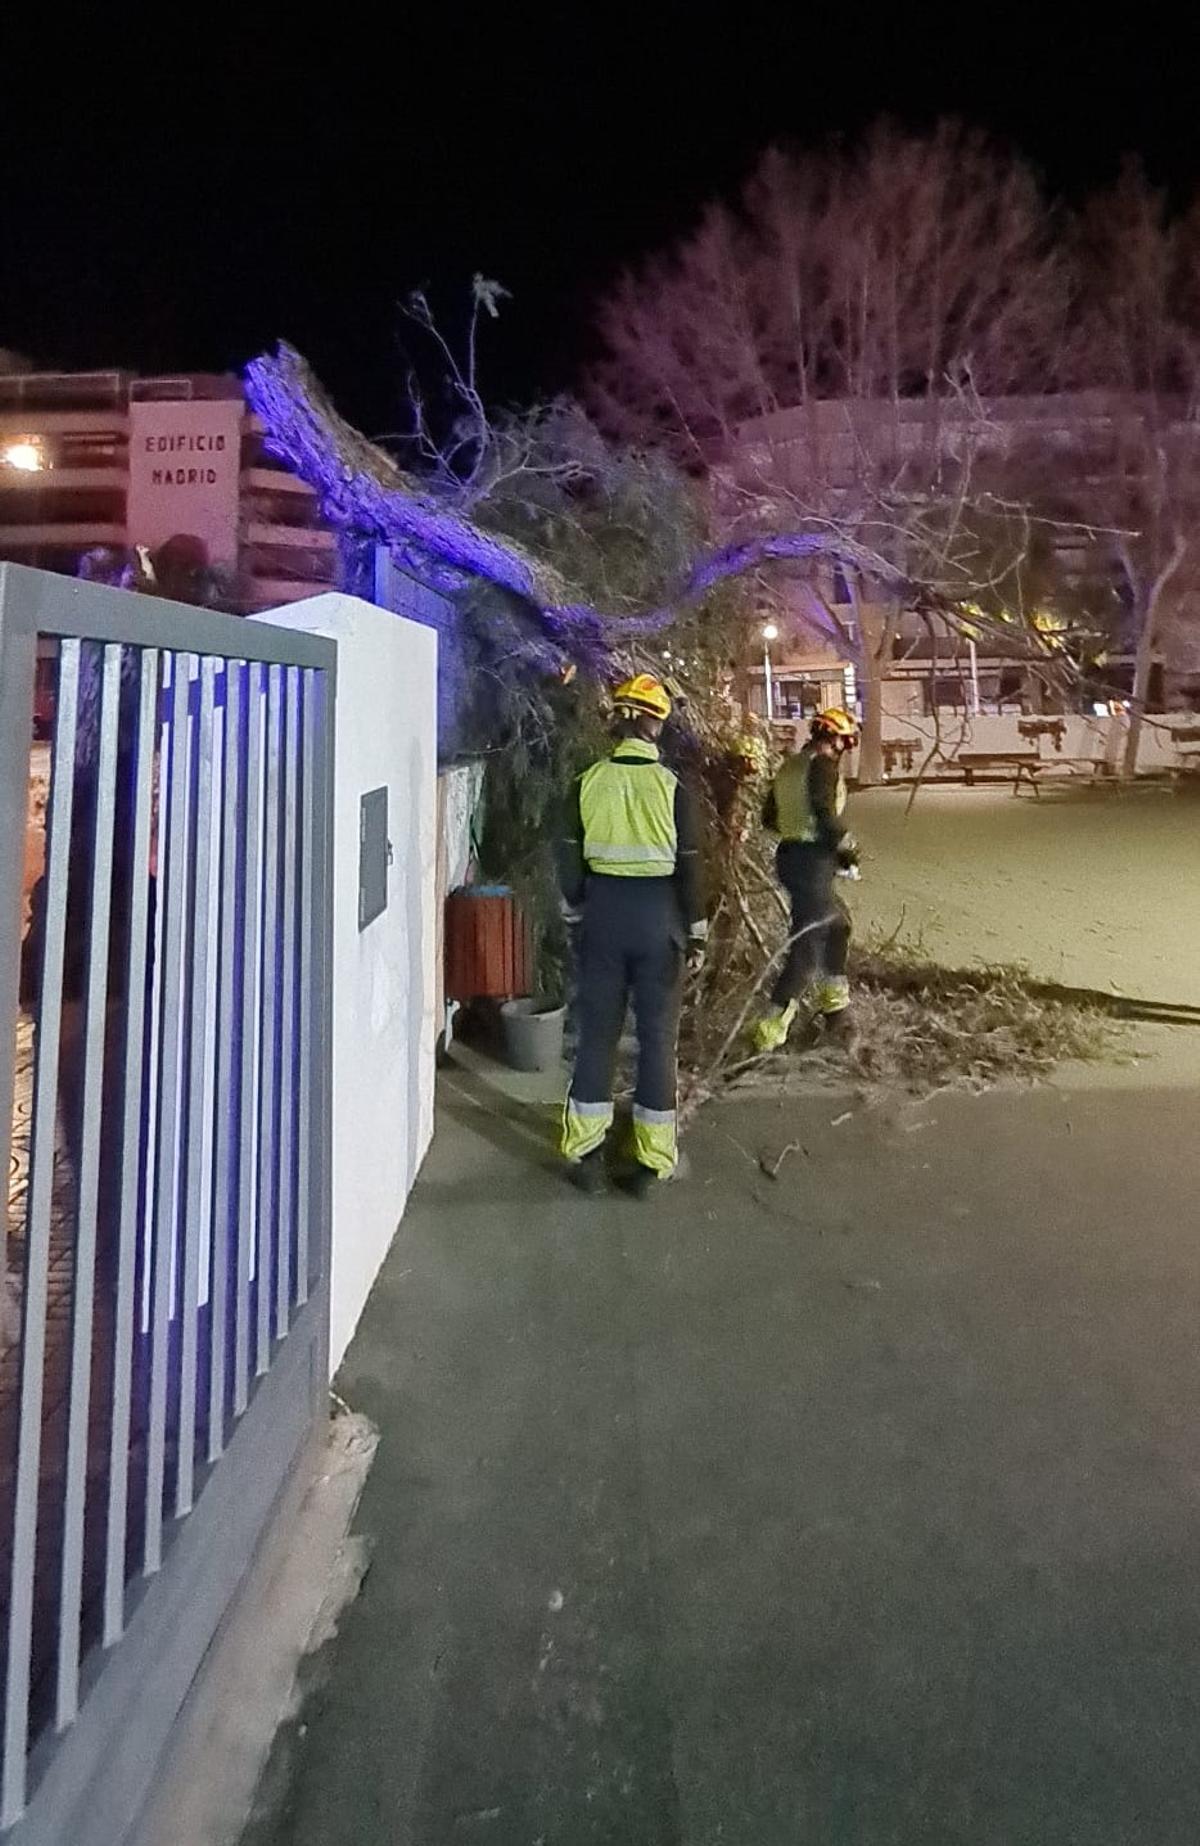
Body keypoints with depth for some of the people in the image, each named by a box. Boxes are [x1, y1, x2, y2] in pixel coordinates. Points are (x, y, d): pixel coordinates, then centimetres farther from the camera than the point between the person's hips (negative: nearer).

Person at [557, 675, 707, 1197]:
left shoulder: (588, 782, -2)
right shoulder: (670, 785, -8)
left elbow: (569, 859, 2)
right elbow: (689, 865, -7)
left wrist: (575, 915, 16)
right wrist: (696, 934, 2)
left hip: (602, 911, 2)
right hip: (658, 917, -2)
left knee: (597, 1032, 12)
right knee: (657, 1036, 7)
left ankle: (585, 1154, 18)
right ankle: (652, 1161, 14)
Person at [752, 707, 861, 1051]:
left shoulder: (790, 766, 16)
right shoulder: (823, 764, -10)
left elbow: (770, 819, 19)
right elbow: (825, 812, -21)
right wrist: (847, 848, -7)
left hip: (788, 854, 10)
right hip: (813, 860, -10)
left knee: (837, 924, 26)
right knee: (808, 943, -8)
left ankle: (834, 1007, 37)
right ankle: (771, 1031, -11)